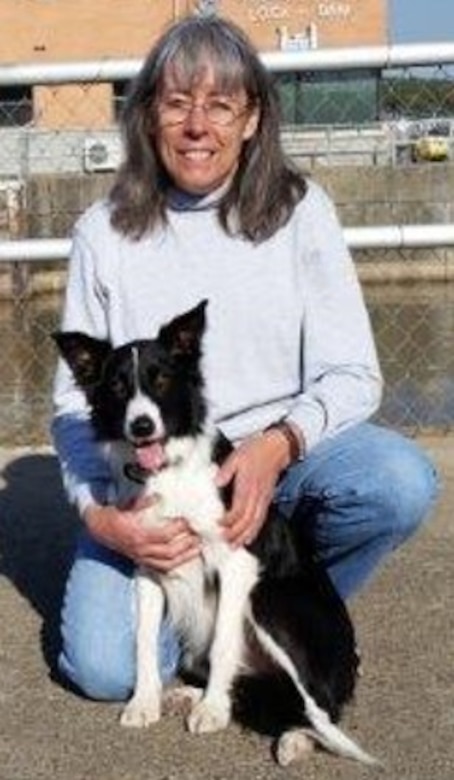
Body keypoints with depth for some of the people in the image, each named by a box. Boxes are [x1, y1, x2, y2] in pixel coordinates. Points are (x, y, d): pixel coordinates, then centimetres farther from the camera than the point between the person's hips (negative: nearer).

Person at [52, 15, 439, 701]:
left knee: (401, 481, -30)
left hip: (277, 457, 0)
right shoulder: (105, 232, -3)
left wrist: (277, 445, -27)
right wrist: (99, 512, -20)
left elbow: (352, 375, -6)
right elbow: (77, 403, -1)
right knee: (104, 667, -21)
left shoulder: (299, 211, -3)